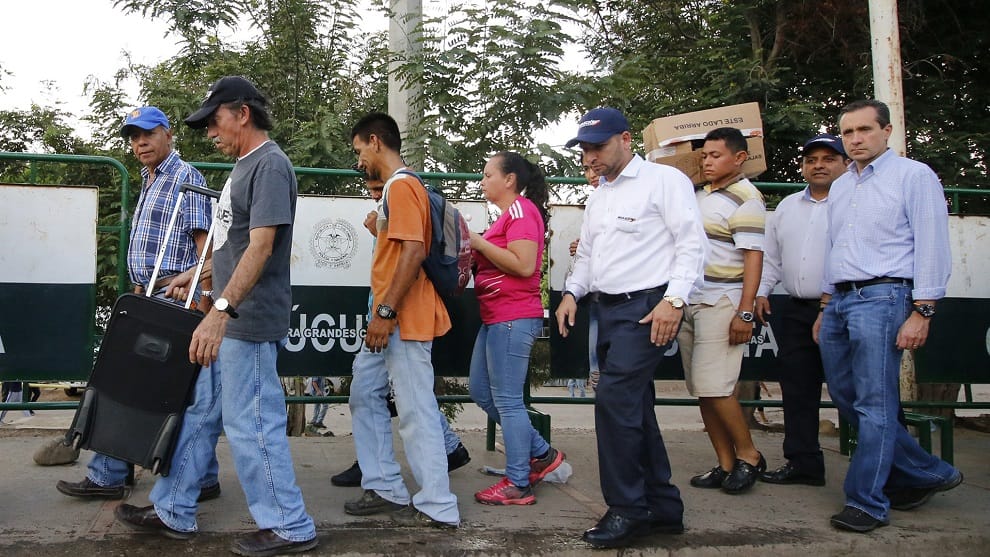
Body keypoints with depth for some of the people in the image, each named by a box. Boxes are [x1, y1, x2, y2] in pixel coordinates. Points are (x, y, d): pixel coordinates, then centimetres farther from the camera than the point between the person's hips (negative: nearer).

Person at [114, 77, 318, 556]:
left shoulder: (270, 164, -15)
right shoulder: (243, 166, 17)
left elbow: (260, 246, -24)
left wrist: (220, 309, -30)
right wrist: (196, 275, 31)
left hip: (249, 322, -10)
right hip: (227, 320, 10)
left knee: (249, 425, -4)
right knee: (199, 414, 17)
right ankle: (173, 512, 31)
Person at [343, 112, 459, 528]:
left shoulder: (401, 186, -13)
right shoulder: (397, 187, 19)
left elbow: (414, 251, -23)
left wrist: (386, 312, -23)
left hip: (404, 321, -11)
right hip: (390, 320, 11)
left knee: (415, 411, -5)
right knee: (365, 395, 16)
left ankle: (436, 508, 4)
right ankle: (385, 488, 23)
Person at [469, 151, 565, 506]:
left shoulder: (521, 210, -10)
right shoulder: (509, 214, 20)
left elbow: (523, 265, -21)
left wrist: (478, 242, -15)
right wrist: (475, 249, 8)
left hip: (513, 318, -11)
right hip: (496, 317, 11)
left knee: (507, 399, -4)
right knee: (481, 392, 14)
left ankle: (518, 484, 7)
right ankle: (541, 454, 23)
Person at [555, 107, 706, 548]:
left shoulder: (665, 180, -5)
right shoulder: (598, 196, 20)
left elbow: (692, 243, -11)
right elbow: (586, 254, 25)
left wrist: (674, 299, -20)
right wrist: (572, 292, 9)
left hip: (647, 308, -8)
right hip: (608, 309, 8)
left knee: (614, 399, -17)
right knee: (635, 409, 9)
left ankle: (627, 508, -5)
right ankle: (663, 507, 20)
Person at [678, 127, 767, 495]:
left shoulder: (745, 198, -7)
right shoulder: (700, 195, 16)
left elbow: (754, 257, -14)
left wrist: (745, 312, -20)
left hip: (722, 303, -8)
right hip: (690, 301, 8)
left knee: (713, 387, -12)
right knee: (702, 392, 7)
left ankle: (748, 456, 6)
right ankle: (726, 465, 15)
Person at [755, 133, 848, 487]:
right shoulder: (787, 207, 17)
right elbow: (770, 255, 20)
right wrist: (762, 291, 9)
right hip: (795, 310, 6)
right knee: (797, 389, 9)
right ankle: (802, 463, 20)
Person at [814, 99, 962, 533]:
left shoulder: (914, 175, -2)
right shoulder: (840, 187, 19)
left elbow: (932, 245, -8)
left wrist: (921, 312, -14)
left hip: (881, 297, -8)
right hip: (839, 301, 8)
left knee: (875, 404, -6)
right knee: (844, 398, 9)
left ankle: (868, 503, 5)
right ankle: (928, 473, 24)